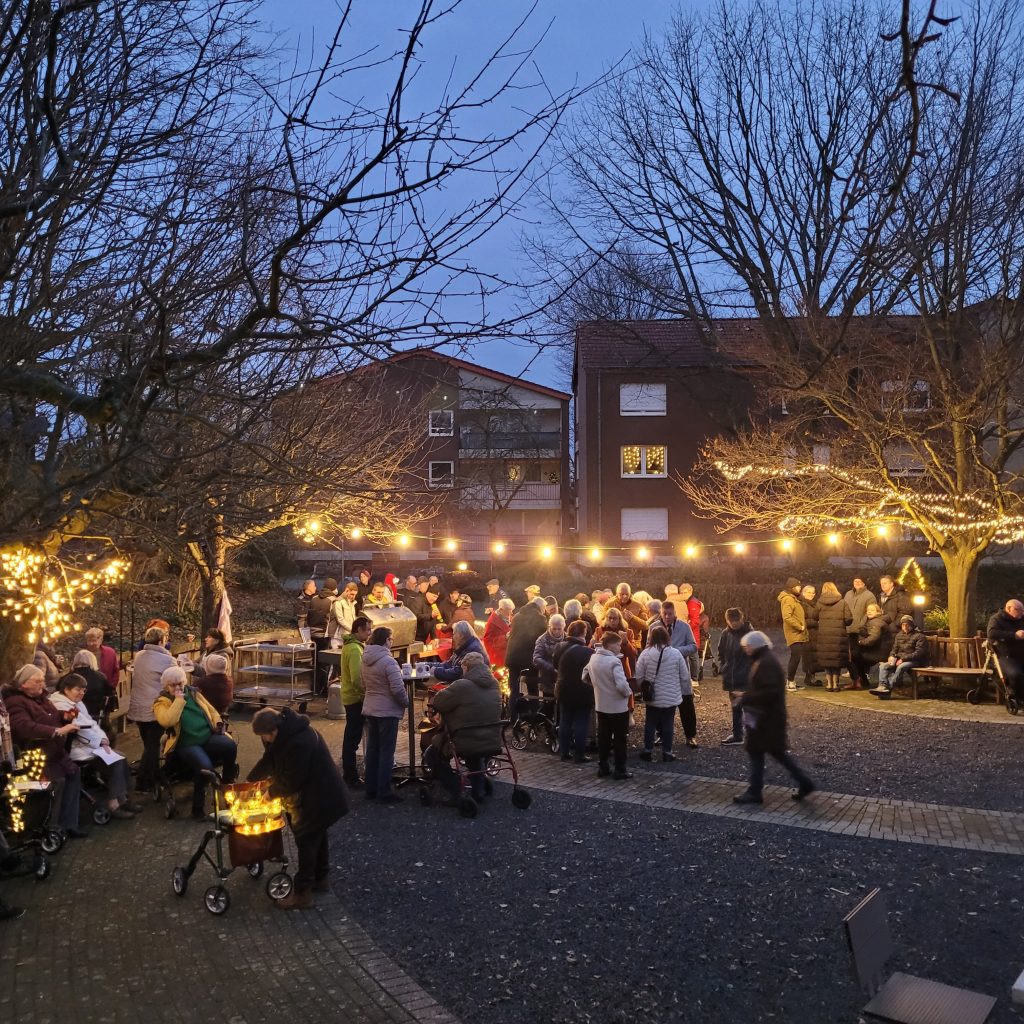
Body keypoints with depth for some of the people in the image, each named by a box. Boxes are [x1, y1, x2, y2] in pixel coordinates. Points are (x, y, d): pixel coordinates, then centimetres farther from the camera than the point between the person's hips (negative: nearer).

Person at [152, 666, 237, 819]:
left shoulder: (193, 693, 15)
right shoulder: (161, 702, 0)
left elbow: (212, 710, 22)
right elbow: (168, 721, -21)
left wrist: (218, 723, 2)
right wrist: (179, 699, -15)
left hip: (208, 737, 4)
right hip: (186, 744, -4)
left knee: (230, 746, -27)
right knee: (205, 766, -33)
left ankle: (228, 784, -3)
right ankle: (198, 807, -15)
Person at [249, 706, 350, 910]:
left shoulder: (299, 743, -34)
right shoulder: (287, 732, -3)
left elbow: (292, 780, -27)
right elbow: (269, 759, 10)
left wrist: (272, 791, -10)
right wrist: (249, 782, 9)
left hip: (319, 799, -10)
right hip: (320, 793, 10)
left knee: (306, 840, 0)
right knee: (317, 836, 22)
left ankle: (302, 893, 11)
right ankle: (320, 879, 38)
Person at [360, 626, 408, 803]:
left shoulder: (366, 660, 5)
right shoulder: (388, 661, -20)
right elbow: (398, 689, -22)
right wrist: (406, 702, -6)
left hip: (370, 710, 8)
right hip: (387, 712, -8)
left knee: (372, 750, 15)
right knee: (386, 752, 0)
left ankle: (370, 788, 23)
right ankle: (383, 792, 5)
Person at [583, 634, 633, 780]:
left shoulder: (593, 659, 1)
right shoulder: (614, 661, -22)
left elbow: (585, 676, 14)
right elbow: (622, 684, -28)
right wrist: (628, 692, -8)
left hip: (601, 705, 7)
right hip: (618, 706, -7)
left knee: (603, 737, 14)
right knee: (620, 739, 5)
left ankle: (602, 767, 19)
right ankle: (620, 770, 9)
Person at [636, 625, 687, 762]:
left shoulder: (645, 653, -11)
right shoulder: (675, 653, -9)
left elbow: (639, 676, -5)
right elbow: (685, 676, -2)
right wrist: (689, 691, 13)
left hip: (652, 697, 0)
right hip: (671, 697, 0)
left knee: (650, 724, 13)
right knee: (667, 724, 9)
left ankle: (647, 750, 17)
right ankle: (667, 752, 13)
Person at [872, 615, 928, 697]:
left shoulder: (919, 636, -2)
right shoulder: (899, 635, 20)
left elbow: (919, 653, -12)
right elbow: (894, 649, 23)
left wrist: (903, 659, -19)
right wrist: (892, 656, -2)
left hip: (913, 661, -6)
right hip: (899, 659, 6)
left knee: (901, 667, -38)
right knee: (883, 666, -21)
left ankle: (889, 689, -43)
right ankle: (882, 686, -39)